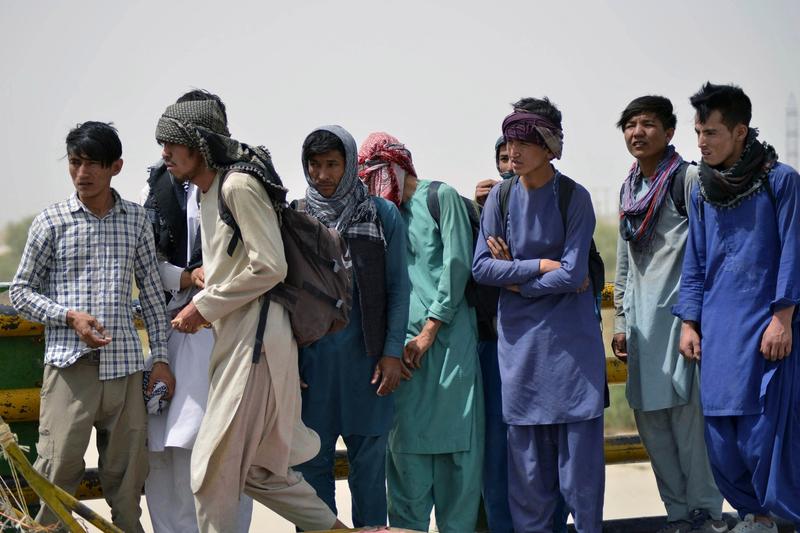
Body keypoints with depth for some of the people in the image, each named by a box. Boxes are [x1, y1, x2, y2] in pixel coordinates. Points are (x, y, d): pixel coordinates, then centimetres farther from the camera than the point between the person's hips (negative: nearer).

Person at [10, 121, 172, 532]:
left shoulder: (136, 220, 9)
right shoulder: (51, 221, 3)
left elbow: (151, 292, 13)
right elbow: (21, 293, 6)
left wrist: (160, 357, 8)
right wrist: (70, 316, -9)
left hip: (124, 365, 2)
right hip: (69, 364, -2)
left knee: (126, 473, 5)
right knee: (58, 469, -8)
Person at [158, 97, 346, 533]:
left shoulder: (238, 185, -12)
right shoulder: (208, 193, 18)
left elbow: (270, 267, -18)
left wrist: (204, 306, -13)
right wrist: (205, 299, 9)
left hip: (254, 336, -10)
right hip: (233, 337, 10)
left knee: (214, 467, -7)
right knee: (253, 467, 14)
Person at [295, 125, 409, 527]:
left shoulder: (381, 215, 3)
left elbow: (398, 289, 4)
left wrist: (392, 352, -3)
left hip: (365, 357, -1)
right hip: (311, 356, 1)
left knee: (369, 460, 2)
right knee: (311, 461, 3)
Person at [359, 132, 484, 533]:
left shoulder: (441, 196, 3)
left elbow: (458, 263, -5)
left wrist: (430, 329, -9)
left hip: (448, 337, -5)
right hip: (405, 344, 5)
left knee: (454, 440, -3)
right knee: (406, 441, 1)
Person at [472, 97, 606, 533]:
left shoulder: (574, 198, -6)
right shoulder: (500, 198, 2)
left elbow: (572, 273, -13)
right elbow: (481, 267, -3)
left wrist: (516, 280, -7)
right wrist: (541, 266, -10)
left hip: (570, 337, -3)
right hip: (519, 337, 3)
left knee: (579, 441, -3)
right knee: (526, 447, 5)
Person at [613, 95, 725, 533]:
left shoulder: (688, 178, -4)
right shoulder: (630, 188, 18)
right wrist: (621, 322, 20)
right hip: (641, 317, 7)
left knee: (685, 409, -9)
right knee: (648, 416, 6)